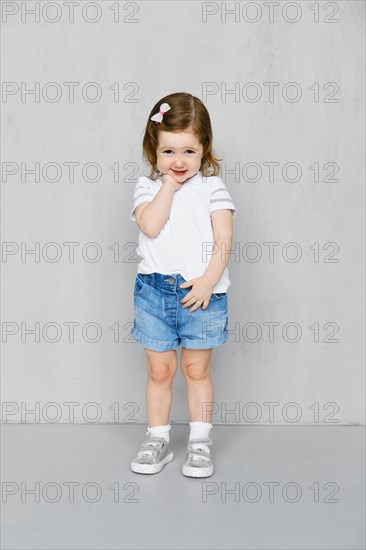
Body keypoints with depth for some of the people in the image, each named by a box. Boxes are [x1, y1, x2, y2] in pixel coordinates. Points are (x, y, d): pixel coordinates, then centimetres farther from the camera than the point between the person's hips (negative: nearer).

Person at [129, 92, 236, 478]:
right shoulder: (148, 186, 4)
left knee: (197, 369, 9)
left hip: (201, 291, -1)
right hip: (155, 290, 1)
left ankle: (200, 443, 22)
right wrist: (168, 184, -10)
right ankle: (158, 439, 24)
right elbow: (151, 226, -16)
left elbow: (224, 239, -5)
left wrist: (208, 280, -16)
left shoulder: (212, 187, 2)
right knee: (160, 370, 9)